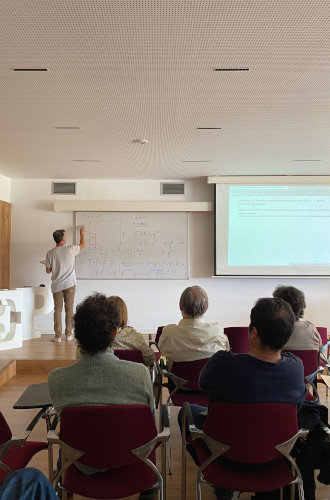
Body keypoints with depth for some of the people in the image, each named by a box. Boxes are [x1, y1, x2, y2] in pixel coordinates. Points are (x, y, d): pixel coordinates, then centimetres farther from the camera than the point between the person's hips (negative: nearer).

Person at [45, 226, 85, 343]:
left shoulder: (50, 253, -5)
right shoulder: (70, 249, -8)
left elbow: (48, 270, 1)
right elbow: (82, 245, 12)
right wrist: (82, 233, 28)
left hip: (57, 285, 1)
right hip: (69, 284, -1)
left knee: (57, 309, 7)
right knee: (69, 309, 8)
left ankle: (58, 336, 7)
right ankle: (69, 334, 13)